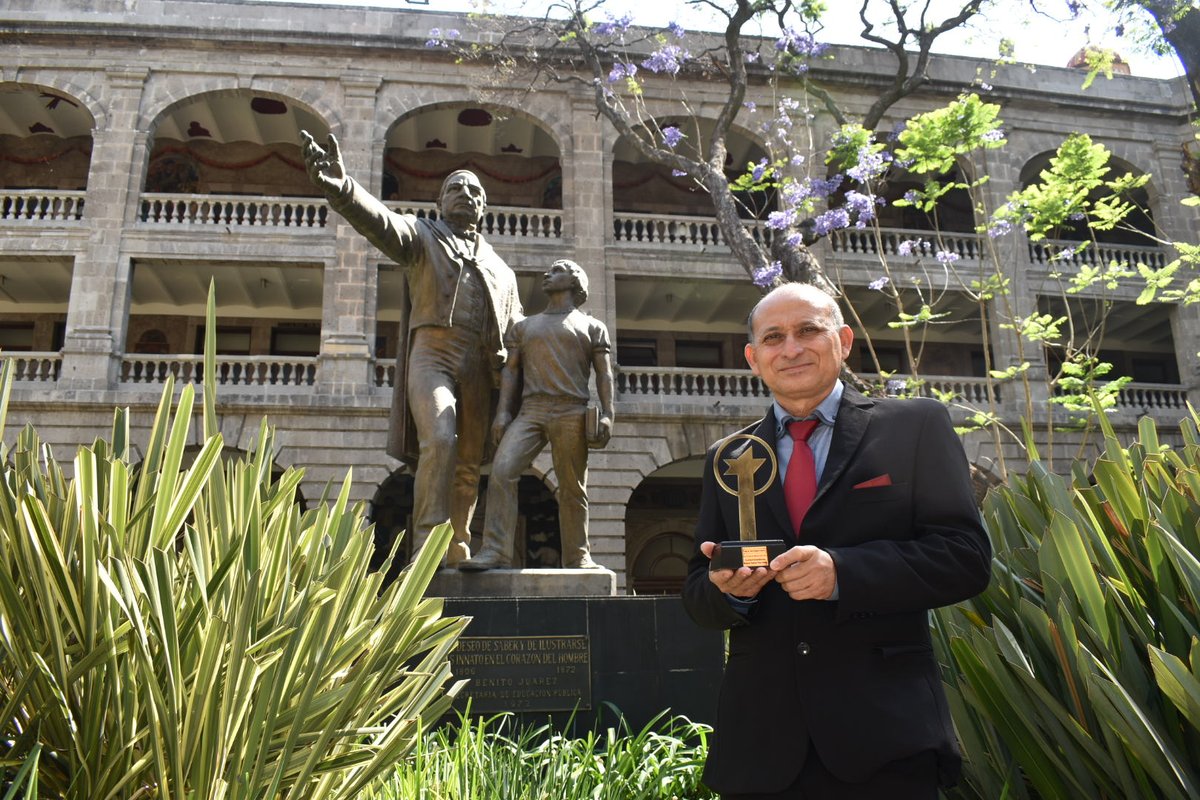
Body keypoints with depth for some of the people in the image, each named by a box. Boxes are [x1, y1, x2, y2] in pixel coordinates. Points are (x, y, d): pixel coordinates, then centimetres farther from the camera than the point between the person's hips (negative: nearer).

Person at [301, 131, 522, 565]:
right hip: (432, 354, -4)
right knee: (439, 441, -25)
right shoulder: (422, 234, 13)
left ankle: (457, 554, 10)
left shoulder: (500, 269, 26)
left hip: (479, 370, 5)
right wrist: (341, 187, -31)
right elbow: (379, 220, -10)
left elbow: (516, 335, 26)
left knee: (468, 465, 2)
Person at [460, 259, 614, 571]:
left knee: (573, 488, -2)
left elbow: (604, 374, 8)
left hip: (572, 413, -2)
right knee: (501, 470, -18)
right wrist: (503, 412, 2)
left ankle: (577, 557, 8)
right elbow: (511, 370, 16)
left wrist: (607, 414, -7)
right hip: (530, 410, 2)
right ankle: (496, 551, -20)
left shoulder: (592, 327, 17)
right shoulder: (524, 326, 26)